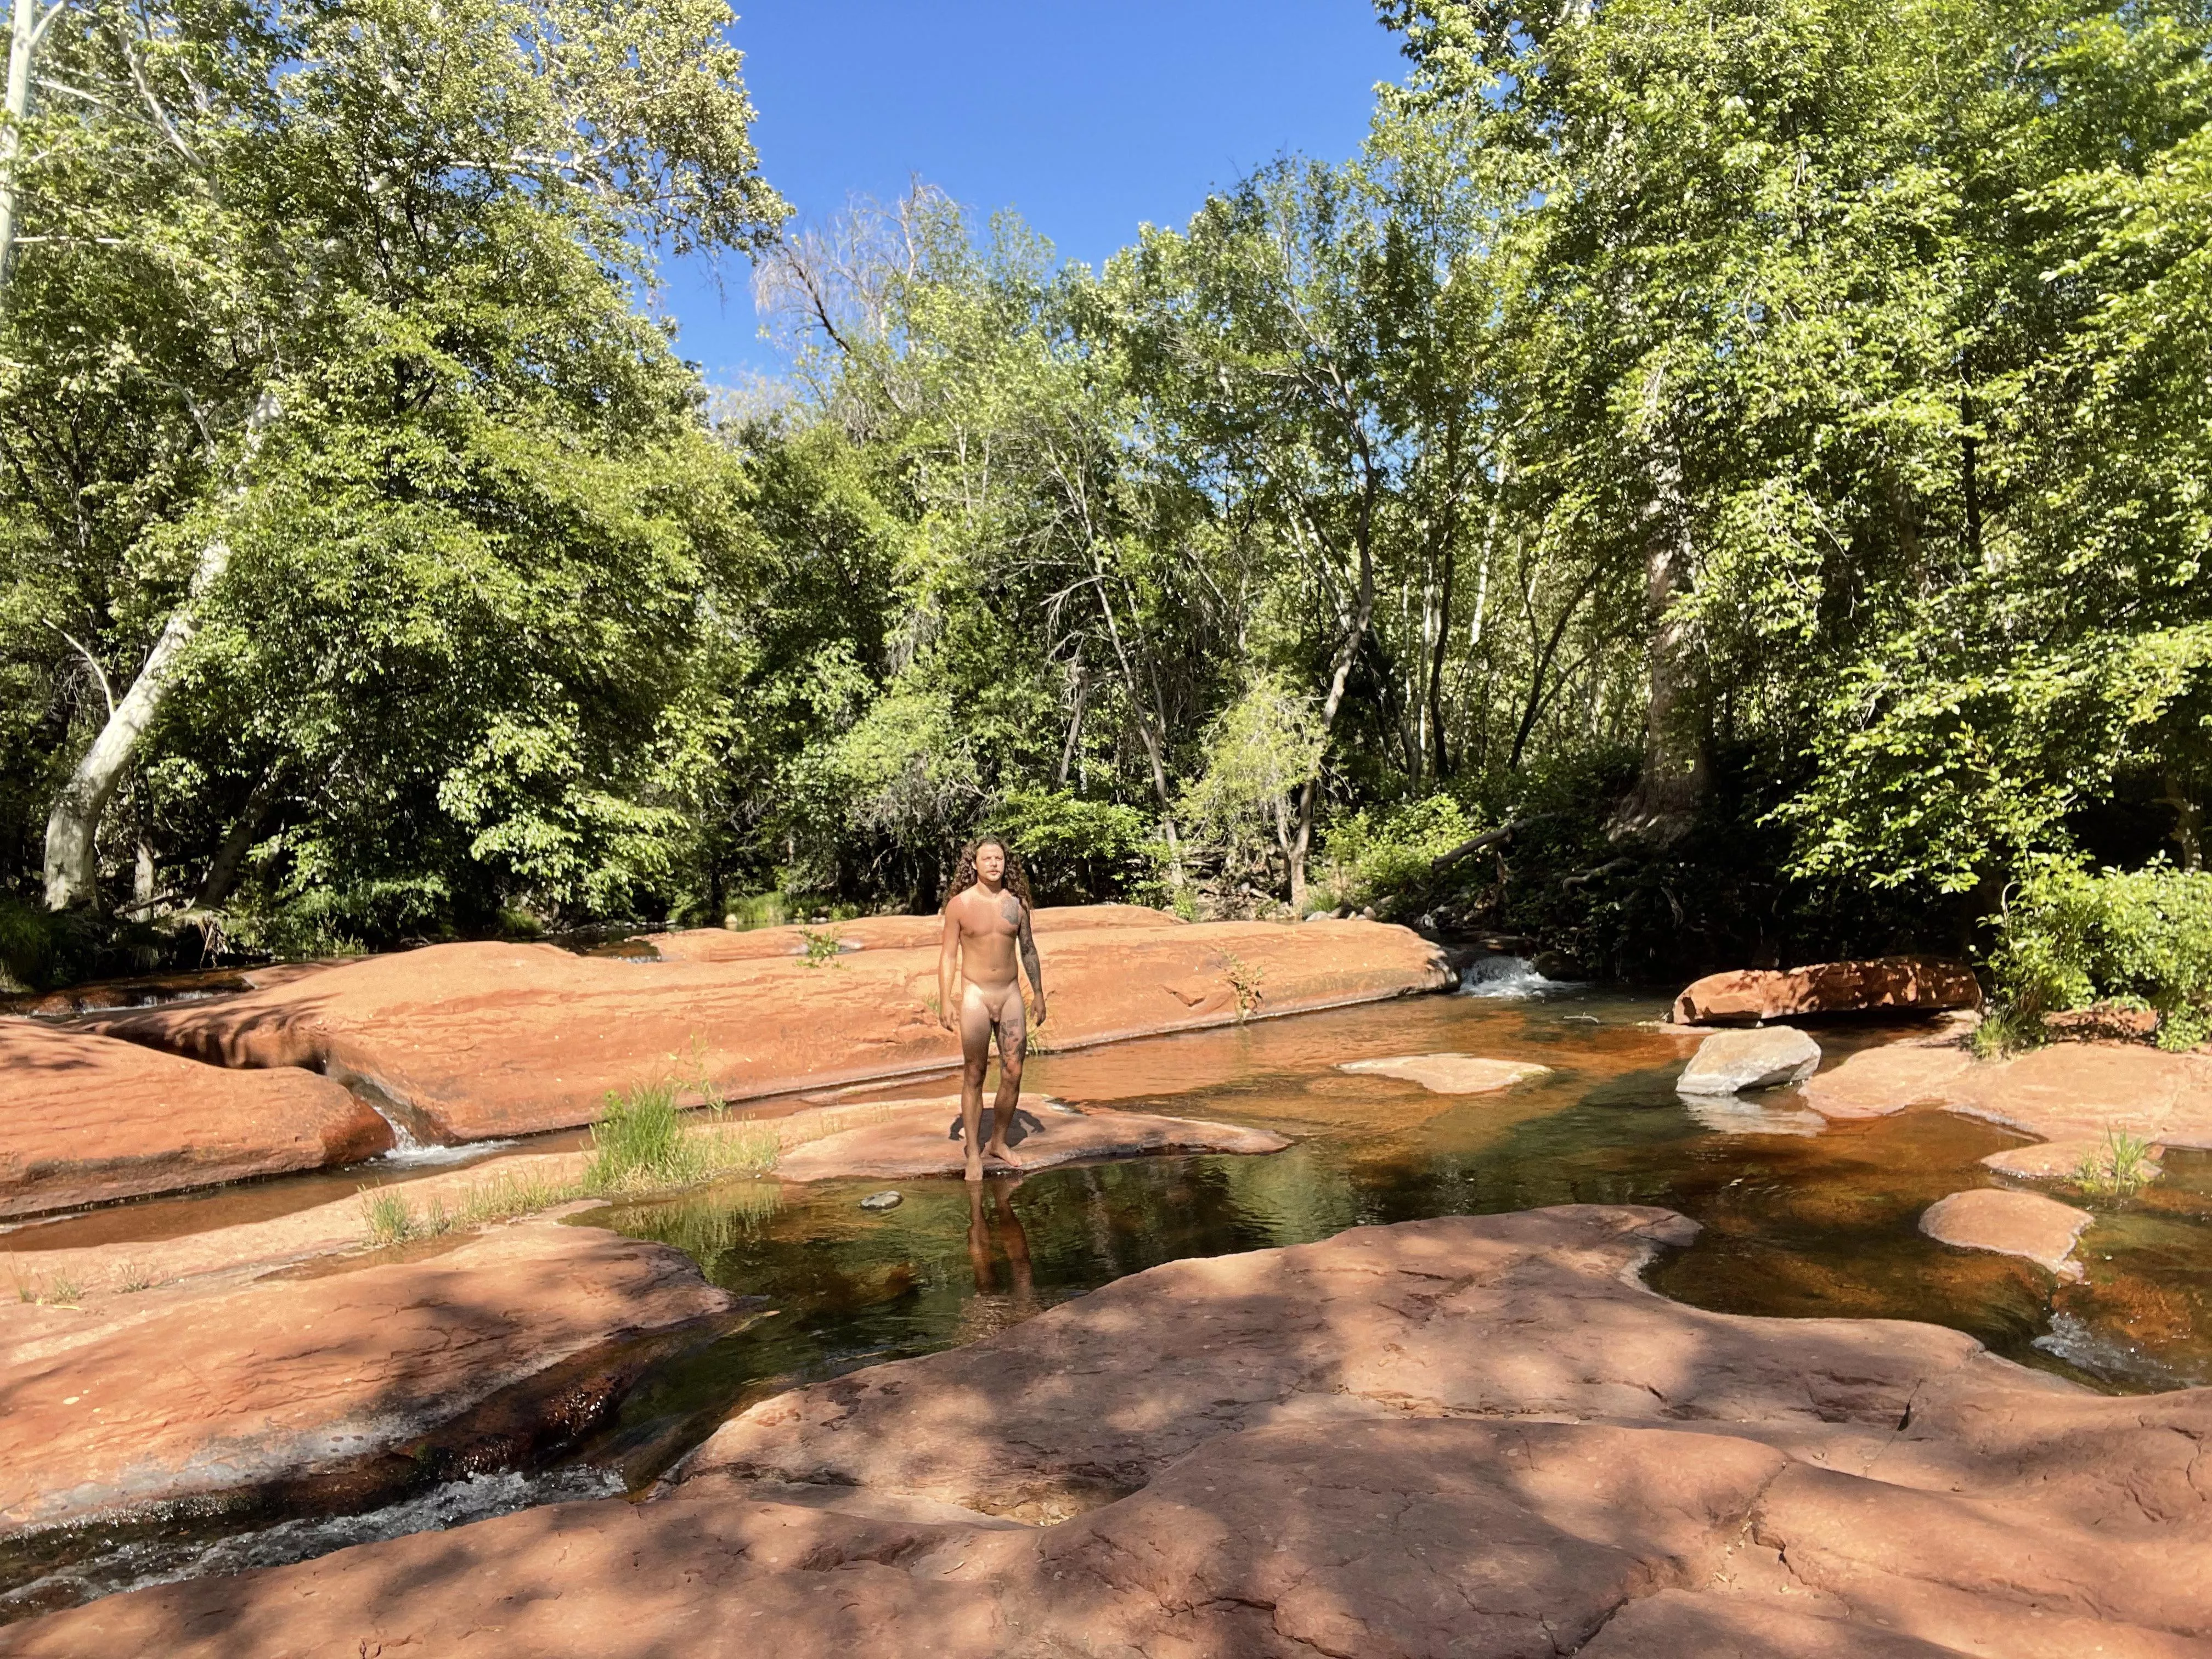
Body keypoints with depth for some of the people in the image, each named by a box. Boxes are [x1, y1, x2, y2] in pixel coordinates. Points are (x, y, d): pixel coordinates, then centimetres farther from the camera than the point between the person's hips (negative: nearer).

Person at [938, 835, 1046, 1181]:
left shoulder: (1017, 902, 3)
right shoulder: (960, 904, -5)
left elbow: (1028, 950, 12)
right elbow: (948, 954, -2)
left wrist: (1039, 993, 12)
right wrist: (945, 1001, -7)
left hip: (1011, 994, 3)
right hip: (975, 995, -3)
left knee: (1013, 1074, 3)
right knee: (974, 1077, 3)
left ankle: (997, 1145, 21)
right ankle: (974, 1156, 11)